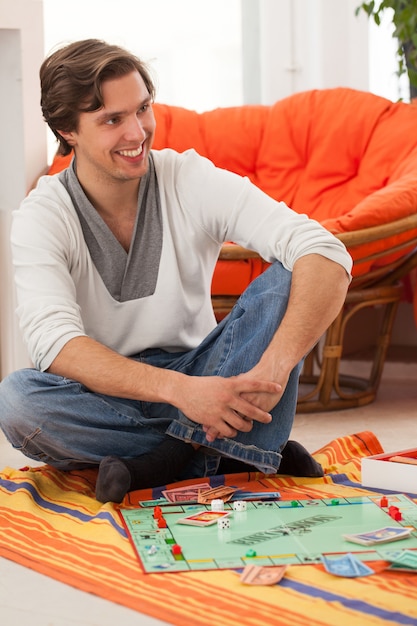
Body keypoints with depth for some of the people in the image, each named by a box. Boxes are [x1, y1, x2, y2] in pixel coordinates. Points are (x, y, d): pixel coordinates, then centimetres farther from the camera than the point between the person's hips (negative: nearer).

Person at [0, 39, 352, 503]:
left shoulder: (192, 181, -10)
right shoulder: (41, 217, -10)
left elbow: (327, 256, -21)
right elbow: (53, 342, -26)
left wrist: (274, 366, -38)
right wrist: (178, 388, -40)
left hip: (200, 376, 1)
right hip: (107, 393, 0)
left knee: (285, 280, -21)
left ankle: (166, 463, -28)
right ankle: (226, 452, -23)